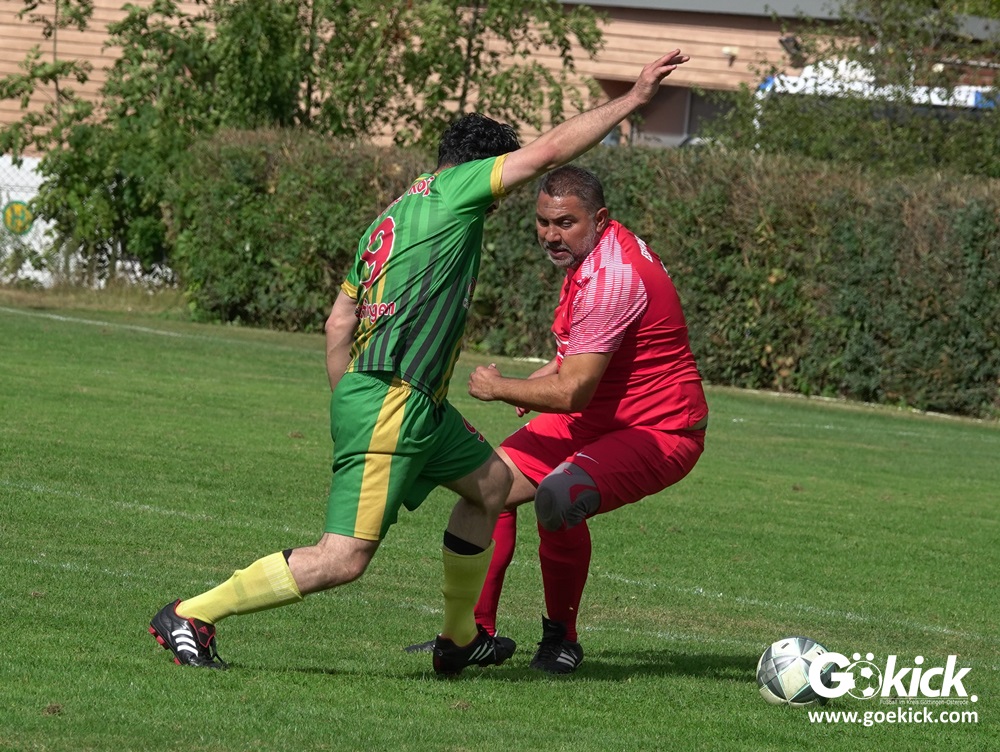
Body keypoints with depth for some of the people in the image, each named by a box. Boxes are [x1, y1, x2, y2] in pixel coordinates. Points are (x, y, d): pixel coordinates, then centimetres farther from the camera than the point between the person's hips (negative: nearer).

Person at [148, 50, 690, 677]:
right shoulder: (453, 189, -4)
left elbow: (339, 324, 19)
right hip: (391, 404, -11)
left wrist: (351, 408, 23)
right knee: (343, 561, -12)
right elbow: (551, 150, -8)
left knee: (492, 482, 25)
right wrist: (634, 100, 0)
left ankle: (460, 638, 32)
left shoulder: (394, 216, 19)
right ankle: (189, 616, -8)